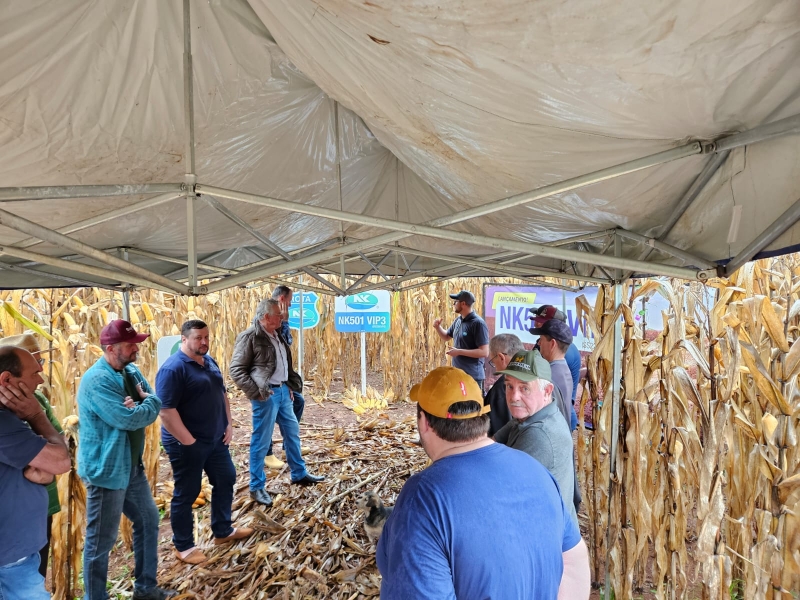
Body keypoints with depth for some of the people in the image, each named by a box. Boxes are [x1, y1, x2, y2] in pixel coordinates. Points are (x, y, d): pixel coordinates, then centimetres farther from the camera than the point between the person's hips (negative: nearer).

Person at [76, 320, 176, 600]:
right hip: (106, 470, -9)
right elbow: (130, 420, -28)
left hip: (132, 465, 9)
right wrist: (150, 402, -9)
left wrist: (139, 405, -20)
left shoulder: (131, 371, 5)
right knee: (101, 540, 6)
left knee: (148, 520, 19)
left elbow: (153, 408, 2)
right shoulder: (97, 380, -23)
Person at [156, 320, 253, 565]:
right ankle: (183, 546, 25)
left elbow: (222, 394, 16)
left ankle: (223, 531, 36)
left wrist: (228, 424, 9)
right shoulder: (173, 368, -20)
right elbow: (166, 410, -24)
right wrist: (188, 441, -22)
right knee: (186, 493, 7)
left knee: (225, 480, 18)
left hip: (215, 439, 9)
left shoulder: (209, 361, 7)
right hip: (187, 444, -9)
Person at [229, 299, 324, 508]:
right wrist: (255, 392, -20)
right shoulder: (249, 337, -15)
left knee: (292, 432, 18)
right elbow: (236, 369, -15)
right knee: (261, 441, 2)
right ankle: (257, 487, 17)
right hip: (266, 395, -8)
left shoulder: (276, 335, 11)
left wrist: (290, 384, 14)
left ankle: (299, 474, 34)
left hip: (282, 390, 9)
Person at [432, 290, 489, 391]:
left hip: (472, 376, -8)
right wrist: (437, 327, 3)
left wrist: (459, 351, -21)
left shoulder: (478, 323, -18)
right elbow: (446, 337, 24)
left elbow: (484, 352, -22)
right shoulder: (458, 320, 7)